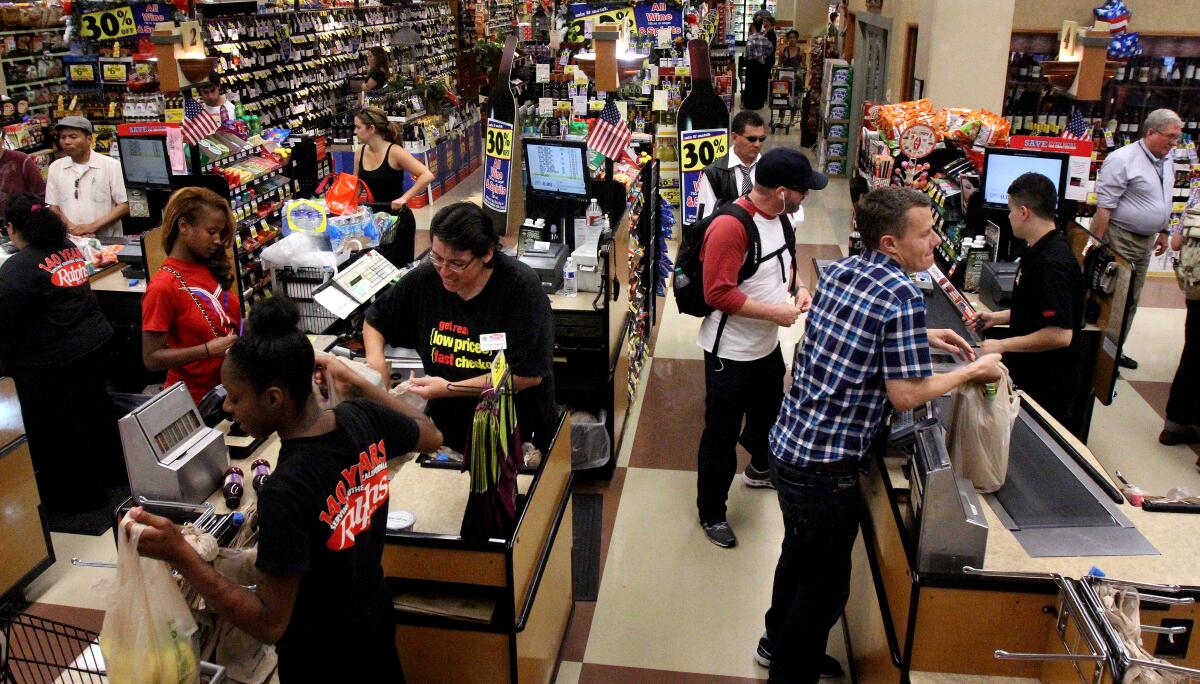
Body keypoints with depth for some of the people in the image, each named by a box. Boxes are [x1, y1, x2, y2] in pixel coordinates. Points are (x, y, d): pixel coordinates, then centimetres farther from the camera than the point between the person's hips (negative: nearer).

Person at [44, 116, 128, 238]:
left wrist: (92, 227, -10)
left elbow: (123, 207, 0)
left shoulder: (111, 165, 2)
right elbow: (54, 208, 13)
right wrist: (72, 228, -7)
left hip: (107, 241, -2)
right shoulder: (55, 167, 12)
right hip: (69, 240, 2)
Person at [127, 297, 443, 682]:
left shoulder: (286, 492, -36)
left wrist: (180, 556, -35)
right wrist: (356, 383, 7)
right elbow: (431, 436, 5)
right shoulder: (364, 418, -18)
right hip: (374, 617, 6)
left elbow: (270, 625, -28)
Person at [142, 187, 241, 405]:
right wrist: (209, 350, -24)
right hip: (196, 398, -6)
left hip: (231, 385, 6)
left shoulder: (214, 268, 0)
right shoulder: (163, 286, -18)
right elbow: (151, 359, -17)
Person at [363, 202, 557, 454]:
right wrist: (375, 359, -3)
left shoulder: (521, 286, -13)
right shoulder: (425, 278, 0)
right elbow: (375, 319, 18)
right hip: (444, 430, 4)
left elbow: (529, 374, -15)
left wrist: (451, 389, -14)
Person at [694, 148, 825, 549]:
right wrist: (775, 313, -24)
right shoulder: (730, 226, -27)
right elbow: (718, 294, -29)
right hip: (731, 353, -9)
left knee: (768, 414, 29)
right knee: (721, 435, 6)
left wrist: (798, 288, -2)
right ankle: (711, 514, 24)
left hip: (767, 346, 9)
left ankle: (759, 469, 57)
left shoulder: (779, 217, 1)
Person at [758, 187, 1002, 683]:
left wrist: (921, 339, 17)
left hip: (787, 442, 9)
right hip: (825, 464, -9)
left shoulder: (840, 270, 6)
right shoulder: (902, 296, -19)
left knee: (800, 554, 29)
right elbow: (906, 394, -19)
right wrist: (971, 372, -5)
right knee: (824, 585, 11)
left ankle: (780, 643, 49)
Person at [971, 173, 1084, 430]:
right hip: (1029, 375, 10)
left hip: (1047, 388, -10)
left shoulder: (1052, 264, -26)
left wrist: (1002, 345, -22)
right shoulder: (1041, 252, 7)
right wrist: (998, 317, 15)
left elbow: (1060, 334, -29)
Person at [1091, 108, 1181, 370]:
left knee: (1130, 301, 15)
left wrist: (1163, 232, 22)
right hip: (1119, 238, -8)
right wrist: (1097, 244, -21)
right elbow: (1105, 204, -19)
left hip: (1145, 240, 8)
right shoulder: (1123, 159, -16)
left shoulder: (1167, 163, 10)